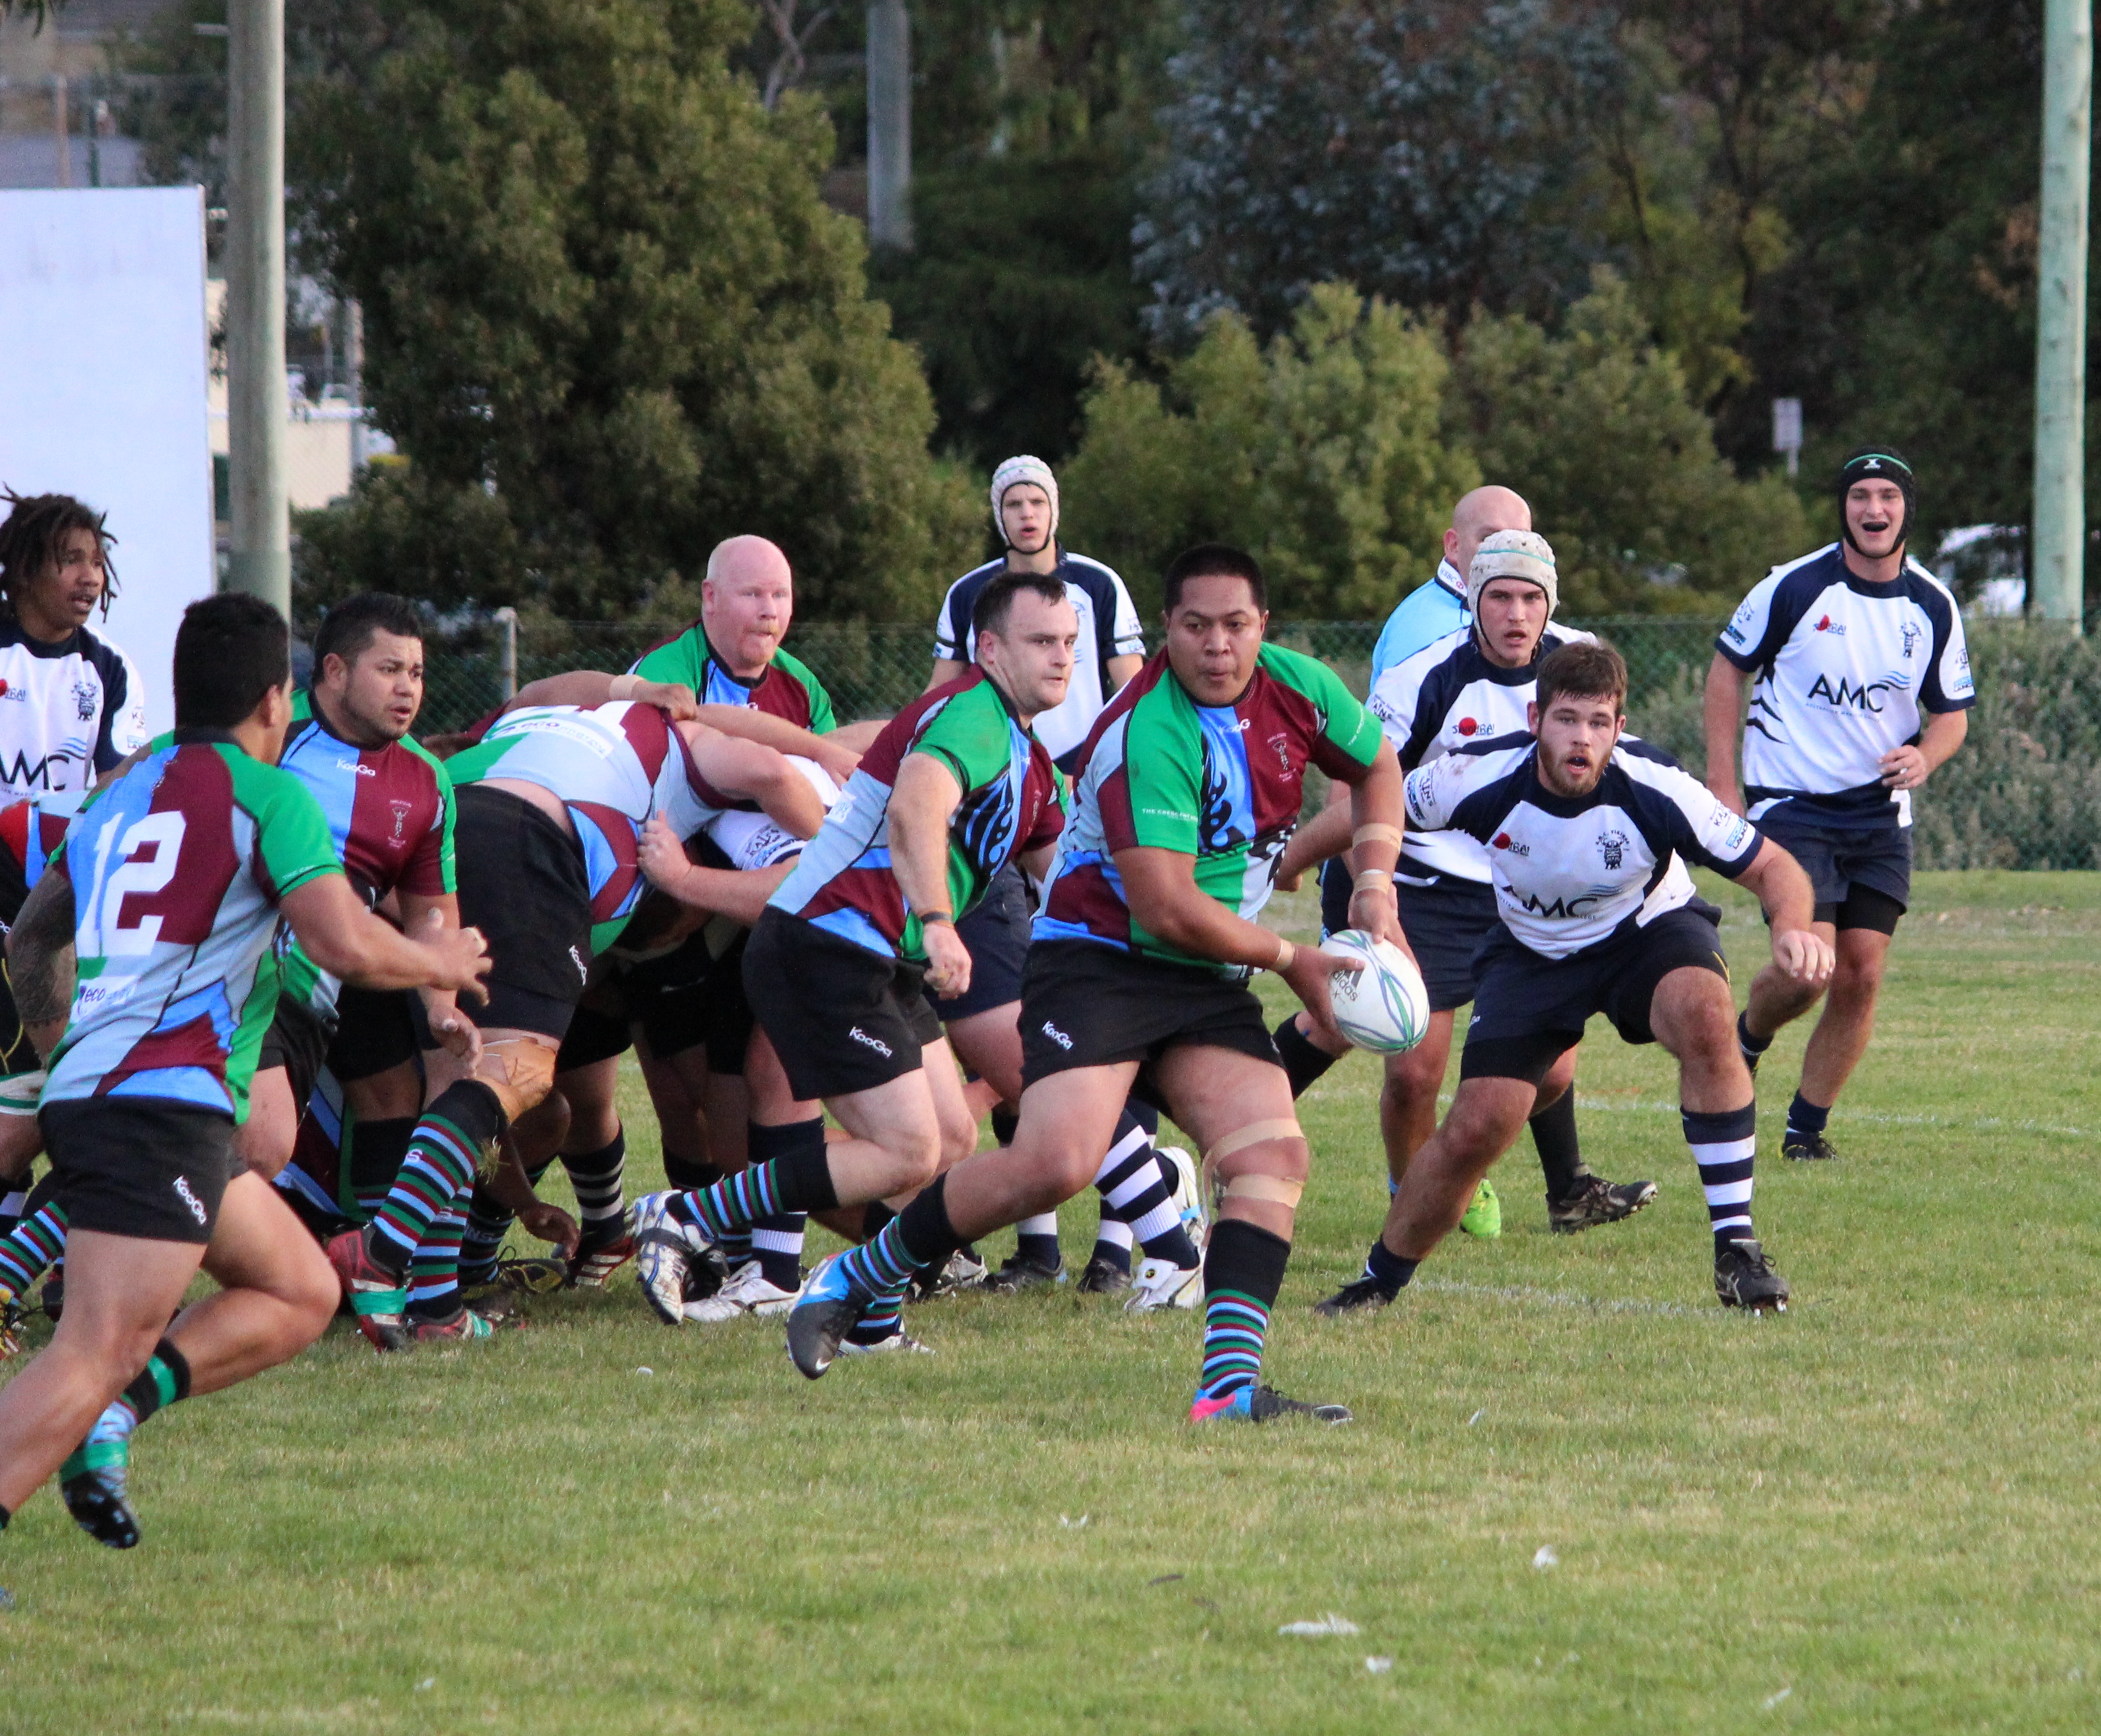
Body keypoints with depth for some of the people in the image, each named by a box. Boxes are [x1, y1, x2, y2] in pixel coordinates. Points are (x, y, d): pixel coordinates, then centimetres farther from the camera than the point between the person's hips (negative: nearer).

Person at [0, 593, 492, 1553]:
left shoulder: (119, 796, 21)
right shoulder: (267, 794, -2)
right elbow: (346, 946, -12)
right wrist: (440, 965, 7)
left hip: (84, 1090, 9)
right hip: (168, 1104, -9)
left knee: (301, 1293, 16)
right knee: (96, 1353, -17)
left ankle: (114, 1409, 0)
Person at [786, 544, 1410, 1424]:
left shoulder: (1298, 688, 1)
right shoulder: (1146, 735, -23)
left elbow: (1376, 766, 23)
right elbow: (1167, 908, -24)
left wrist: (1376, 885, 7)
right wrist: (1293, 962, -12)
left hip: (1209, 984, 7)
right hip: (1100, 962, -7)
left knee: (1274, 1157, -14)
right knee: (1056, 1161, -24)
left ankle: (1230, 1382, -21)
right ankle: (852, 1280, -5)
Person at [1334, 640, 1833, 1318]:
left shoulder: (1654, 789, -29)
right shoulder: (1479, 780, -26)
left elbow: (1772, 867, -22)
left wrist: (1793, 928, -43)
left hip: (1651, 932, -1)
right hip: (1533, 952, 1)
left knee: (1704, 1014, -35)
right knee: (1477, 1124, -13)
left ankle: (1736, 1248, -27)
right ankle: (1379, 1282, 14)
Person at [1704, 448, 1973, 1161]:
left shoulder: (1934, 608, 2)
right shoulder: (1795, 587, -9)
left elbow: (1952, 711, 12)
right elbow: (1728, 668, 2)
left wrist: (1924, 756, -11)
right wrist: (1722, 779, -4)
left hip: (1880, 813, 4)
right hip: (1790, 804, -4)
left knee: (1861, 976, -3)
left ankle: (1807, 1127, 12)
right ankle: (1746, 1038, 17)